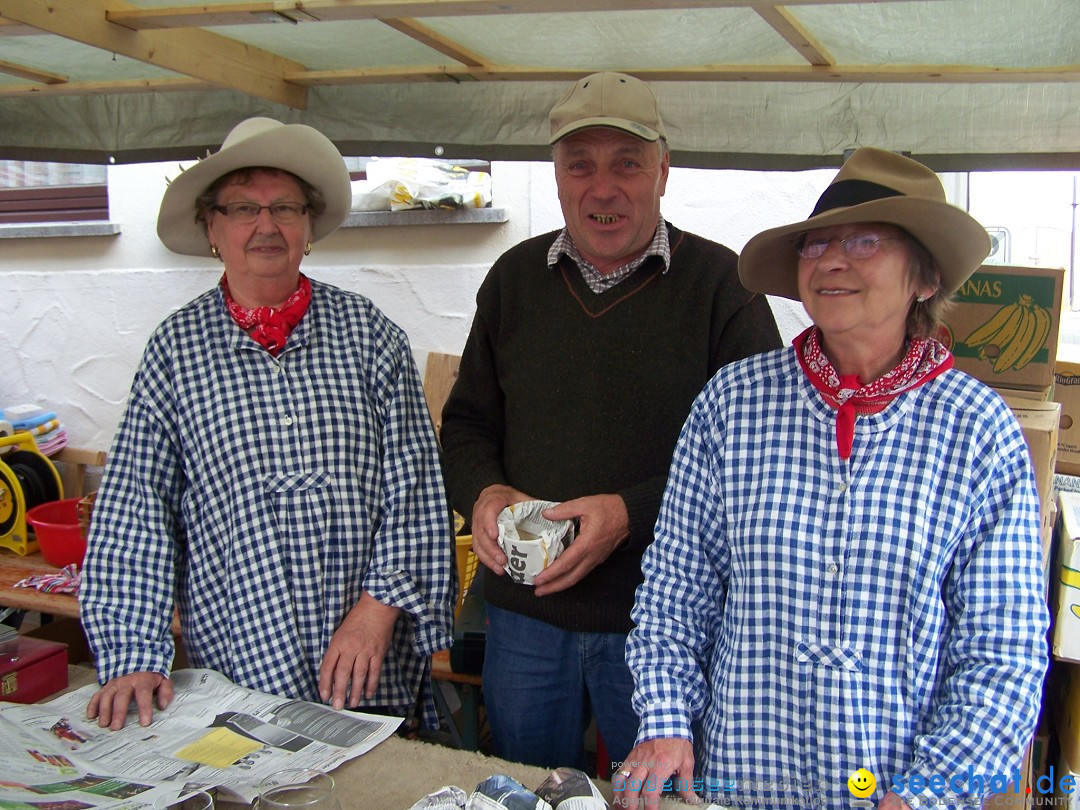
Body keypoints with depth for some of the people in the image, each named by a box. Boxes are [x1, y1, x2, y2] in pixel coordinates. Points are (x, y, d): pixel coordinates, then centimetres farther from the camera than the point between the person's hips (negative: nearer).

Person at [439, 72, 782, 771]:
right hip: (524, 614, 4)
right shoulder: (515, 277, 6)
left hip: (662, 617, -3)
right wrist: (482, 491, -9)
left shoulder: (721, 283, -8)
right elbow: (468, 420, 12)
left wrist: (633, 513, -22)